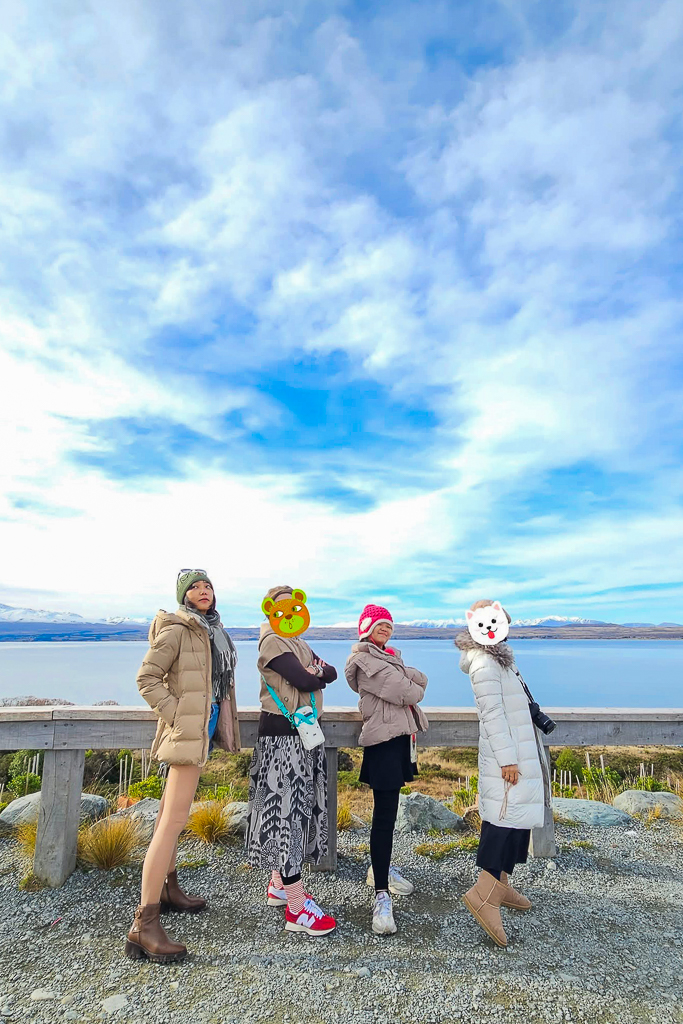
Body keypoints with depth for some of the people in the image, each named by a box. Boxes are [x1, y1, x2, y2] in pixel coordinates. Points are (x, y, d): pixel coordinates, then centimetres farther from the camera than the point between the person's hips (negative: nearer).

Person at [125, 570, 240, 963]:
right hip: (188, 730, -9)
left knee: (172, 813, 22)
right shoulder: (177, 631, -13)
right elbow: (147, 678, -15)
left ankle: (167, 887, 36)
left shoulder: (214, 631, 12)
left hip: (205, 727, 9)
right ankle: (145, 924, -3)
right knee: (175, 820, -10)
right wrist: (177, 716, -17)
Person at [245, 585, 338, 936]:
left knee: (297, 807, 15)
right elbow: (304, 681, -22)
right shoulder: (273, 642, -12)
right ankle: (297, 907, 0)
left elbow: (331, 673, 8)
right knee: (285, 809, -5)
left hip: (304, 732, 9)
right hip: (282, 734, -9)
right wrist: (317, 675, -3)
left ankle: (278, 885, 29)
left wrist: (317, 671, -12)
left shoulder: (298, 644, 16)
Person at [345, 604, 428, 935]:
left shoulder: (388, 656, 17)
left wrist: (407, 684, -10)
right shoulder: (364, 659, -13)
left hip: (400, 738, 9)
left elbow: (421, 680, 6)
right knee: (385, 815, -8)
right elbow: (404, 693, -19)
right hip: (383, 741, -9)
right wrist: (413, 689, 0)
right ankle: (381, 896, -2)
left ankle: (380, 867, 35)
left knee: (388, 809, 19)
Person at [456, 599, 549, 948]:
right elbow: (492, 714, -22)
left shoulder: (497, 658, 13)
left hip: (520, 753, 10)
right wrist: (507, 758, -22)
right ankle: (484, 893, -4)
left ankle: (500, 883, 26)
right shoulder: (485, 665, -20)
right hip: (507, 756, -10)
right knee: (508, 815, -9)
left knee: (516, 817, 15)